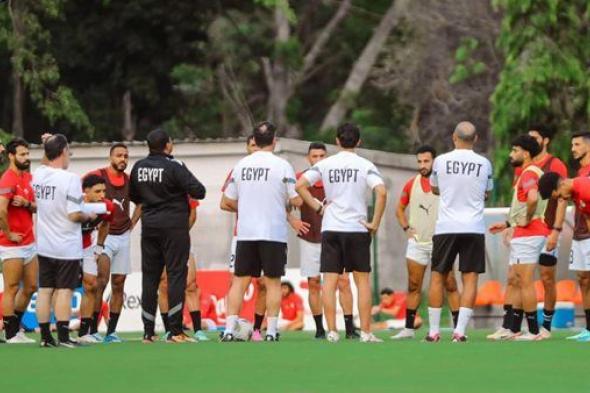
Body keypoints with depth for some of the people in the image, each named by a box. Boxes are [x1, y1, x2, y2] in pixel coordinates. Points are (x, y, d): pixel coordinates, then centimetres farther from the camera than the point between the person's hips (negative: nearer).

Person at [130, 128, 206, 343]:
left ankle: (148, 332, 9)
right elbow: (198, 192, -16)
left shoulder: (139, 167, 4)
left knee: (149, 277, 9)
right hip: (174, 226, -5)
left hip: (149, 226, 5)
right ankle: (175, 331, -7)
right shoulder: (174, 166, -13)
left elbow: (133, 196, 16)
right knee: (176, 275, -2)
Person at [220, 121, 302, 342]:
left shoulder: (241, 165, 5)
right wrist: (286, 201, 15)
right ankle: (271, 332, 1)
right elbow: (297, 201, -7)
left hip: (245, 233, 3)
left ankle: (229, 330, 0)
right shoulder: (282, 166, -6)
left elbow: (227, 203, 10)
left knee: (240, 281, 6)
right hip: (274, 232, -3)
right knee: (273, 282, 4)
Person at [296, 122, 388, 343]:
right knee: (362, 281, 6)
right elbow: (381, 192, -16)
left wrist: (317, 207, 2)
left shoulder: (325, 165, 4)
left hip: (330, 228, 1)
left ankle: (332, 332, -3)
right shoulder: (365, 166, -3)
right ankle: (366, 332, 3)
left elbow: (300, 185, -5)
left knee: (330, 281, 2)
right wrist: (375, 223, -8)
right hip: (357, 228, -1)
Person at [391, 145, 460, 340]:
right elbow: (400, 209, 19)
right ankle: (409, 328, 10)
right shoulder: (412, 184, 7)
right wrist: (406, 227, 5)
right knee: (413, 286, 5)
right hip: (417, 241, 3)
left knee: (450, 285, -5)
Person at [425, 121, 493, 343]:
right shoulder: (484, 164, 0)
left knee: (437, 277, 9)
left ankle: (433, 332, 9)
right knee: (470, 279, 1)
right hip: (474, 228, 0)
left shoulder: (441, 161, -2)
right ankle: (460, 331, -9)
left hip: (446, 227, 0)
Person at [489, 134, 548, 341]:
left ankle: (533, 331, -8)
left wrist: (527, 220, -21)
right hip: (523, 234, 11)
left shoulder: (529, 173, -14)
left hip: (527, 234, -11)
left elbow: (533, 198, -34)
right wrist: (507, 224, 25)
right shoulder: (531, 172, 19)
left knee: (525, 282, -9)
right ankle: (514, 329, 18)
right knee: (518, 282, 14)